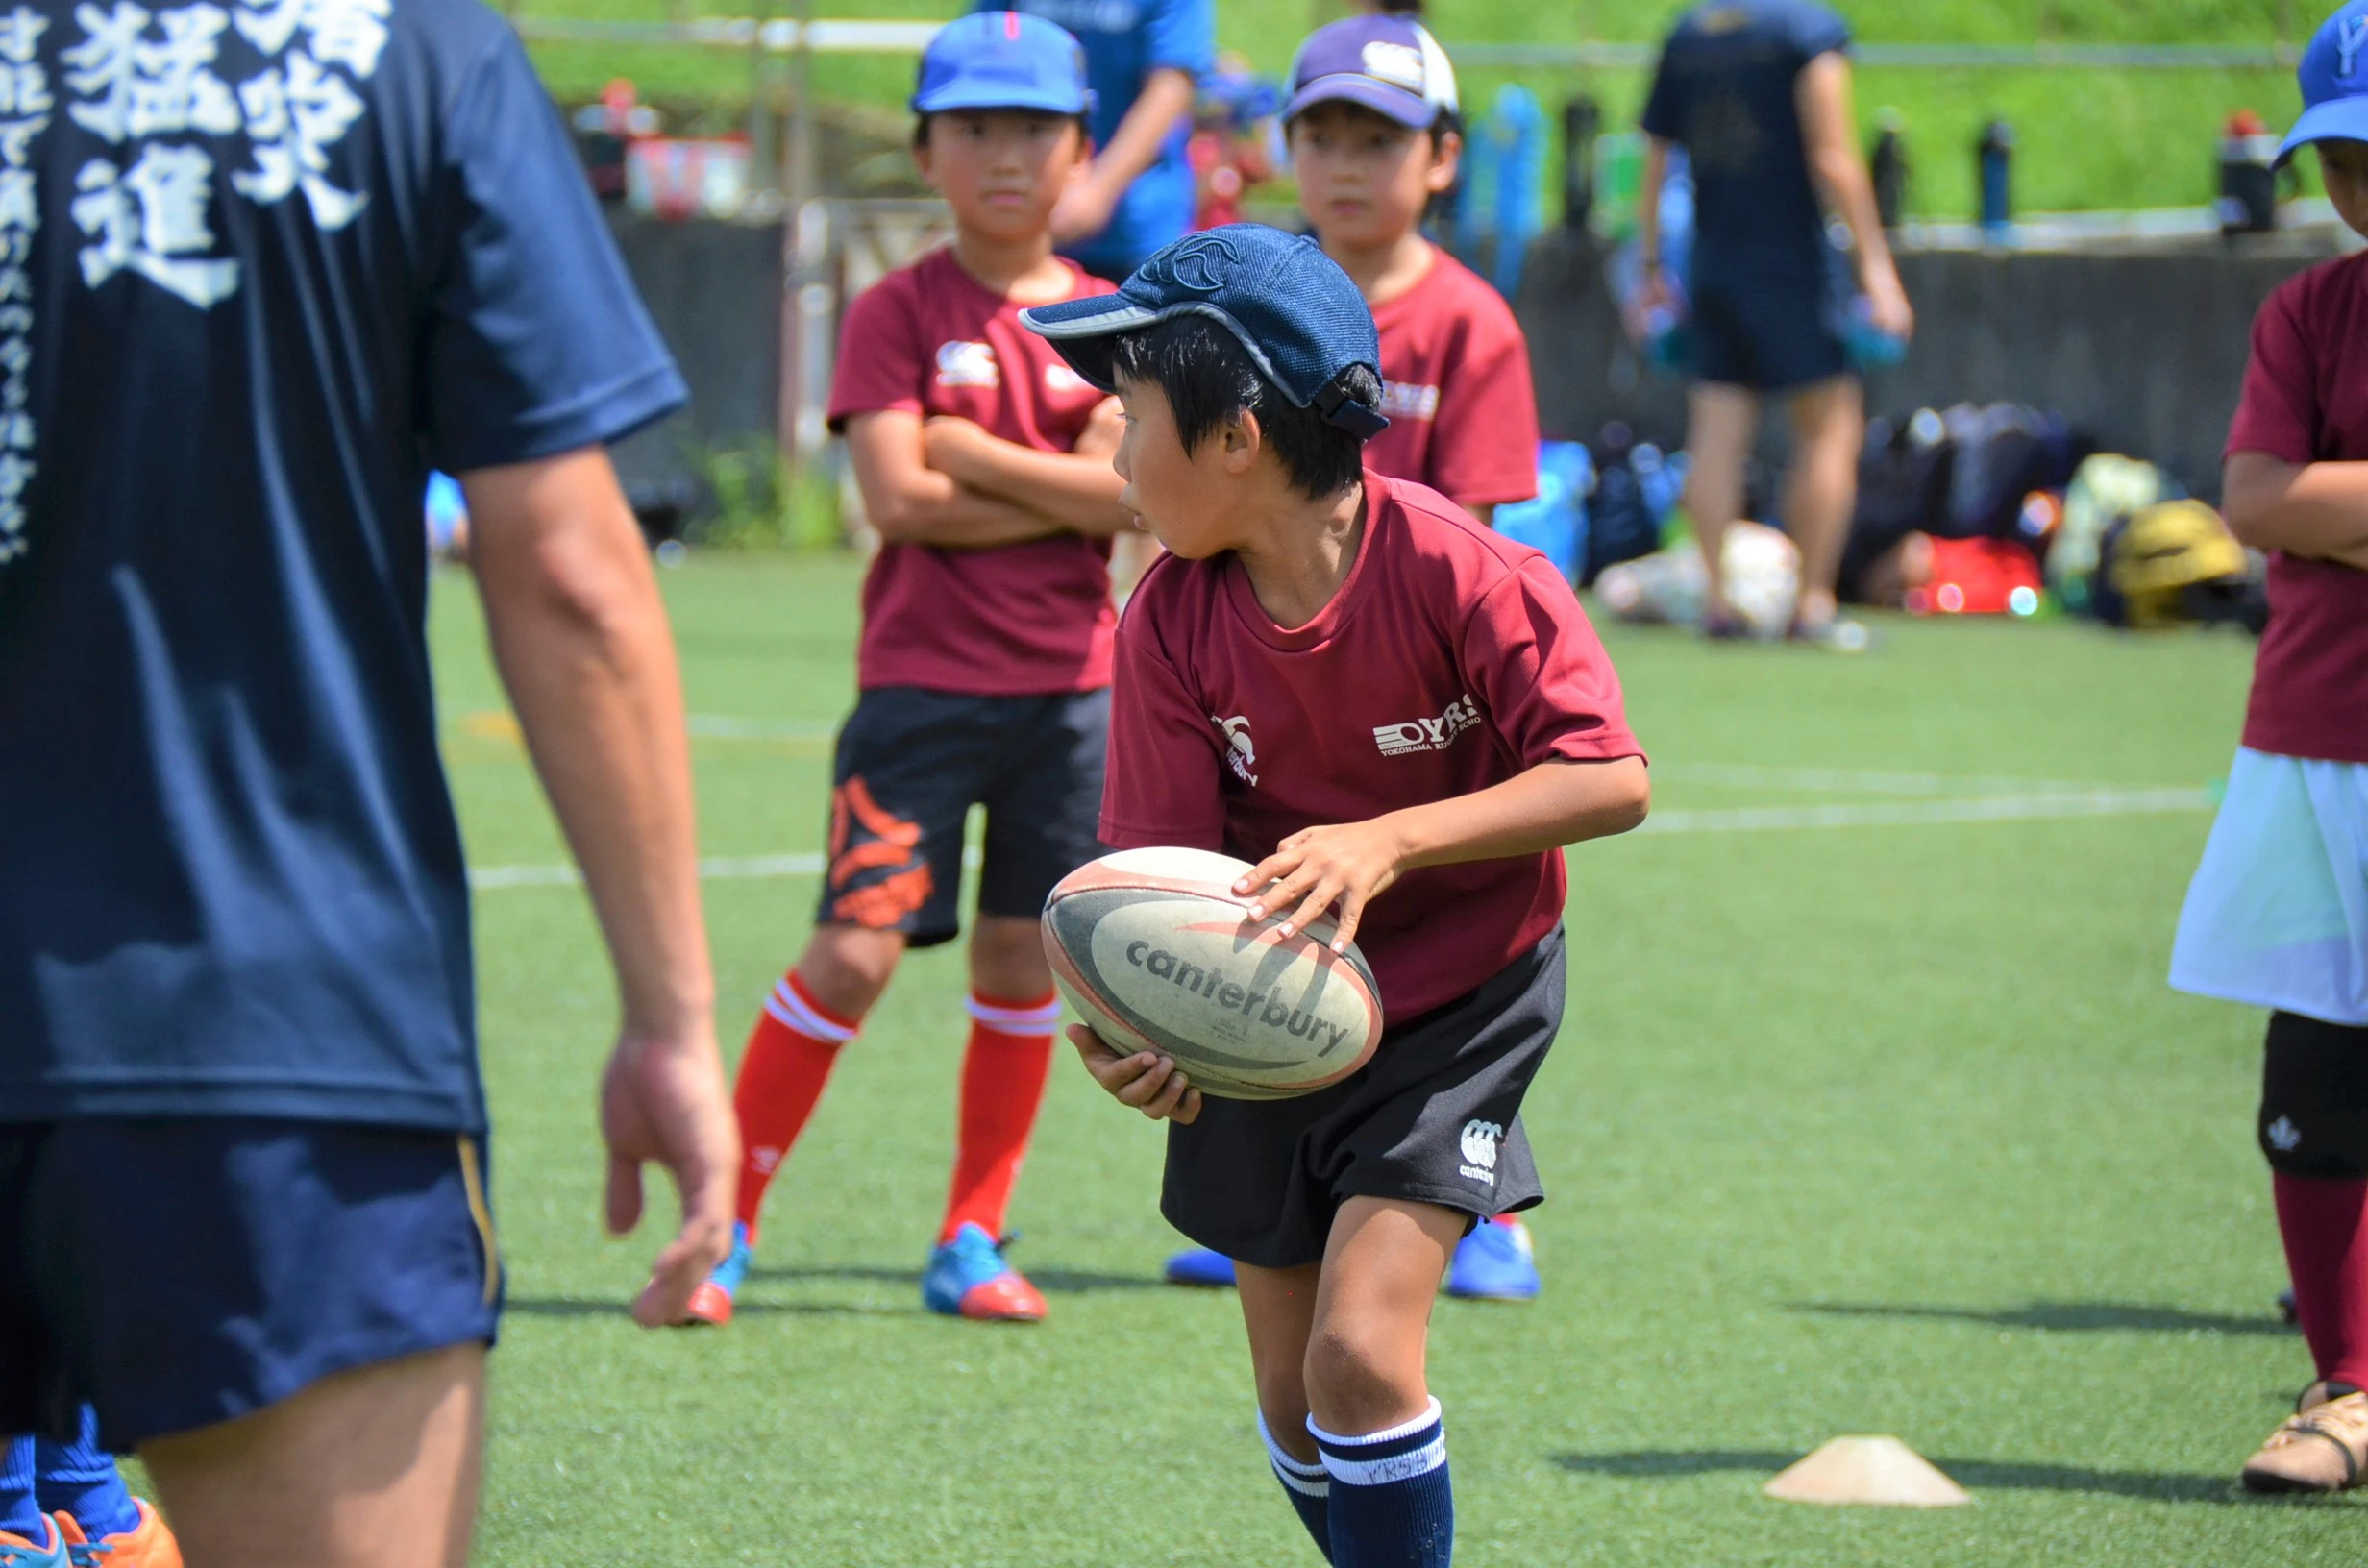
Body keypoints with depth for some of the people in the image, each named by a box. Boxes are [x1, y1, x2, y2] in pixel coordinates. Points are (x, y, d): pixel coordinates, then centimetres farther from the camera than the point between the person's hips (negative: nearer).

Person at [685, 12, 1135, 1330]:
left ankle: (974, 1239, 19)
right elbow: (898, 498, -13)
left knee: (1025, 956, 7)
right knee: (858, 948, -11)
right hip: (922, 681, -3)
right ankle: (724, 1222, -3)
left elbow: (1121, 493, -7)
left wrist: (970, 454, -11)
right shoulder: (902, 311, -2)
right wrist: (1062, 496, -8)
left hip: (1069, 686, 4)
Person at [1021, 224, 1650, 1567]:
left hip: (1459, 999, -4)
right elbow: (1170, 856, -14)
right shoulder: (1173, 616, -11)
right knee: (1294, 1404, 9)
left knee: (1362, 1347, -19)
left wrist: (1386, 843, -34)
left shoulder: (1457, 573, -23)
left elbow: (1611, 781, -24)